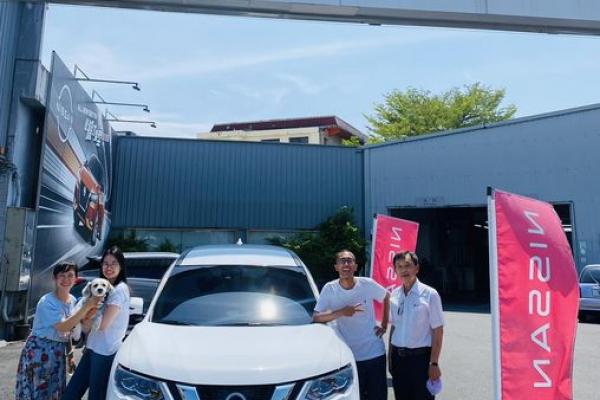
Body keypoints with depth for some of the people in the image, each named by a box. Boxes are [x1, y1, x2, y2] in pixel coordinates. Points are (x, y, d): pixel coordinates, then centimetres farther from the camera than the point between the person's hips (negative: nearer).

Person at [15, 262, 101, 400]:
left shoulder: (73, 300, 4)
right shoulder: (47, 301, -17)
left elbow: (70, 329, 7)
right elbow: (63, 327, -25)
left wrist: (87, 317, -13)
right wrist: (86, 307, -29)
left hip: (58, 352, 6)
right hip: (38, 351, -6)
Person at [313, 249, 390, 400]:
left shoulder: (368, 284, -8)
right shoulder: (329, 289, -9)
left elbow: (387, 297, 11)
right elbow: (316, 317, -12)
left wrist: (384, 325, 6)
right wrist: (342, 312, -23)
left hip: (375, 353, 1)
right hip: (350, 357, -1)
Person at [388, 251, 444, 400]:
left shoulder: (429, 294, -9)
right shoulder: (394, 295, 5)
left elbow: (438, 331, -9)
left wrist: (434, 363, -12)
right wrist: (391, 356, 11)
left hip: (420, 357, -4)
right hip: (398, 358, 5)